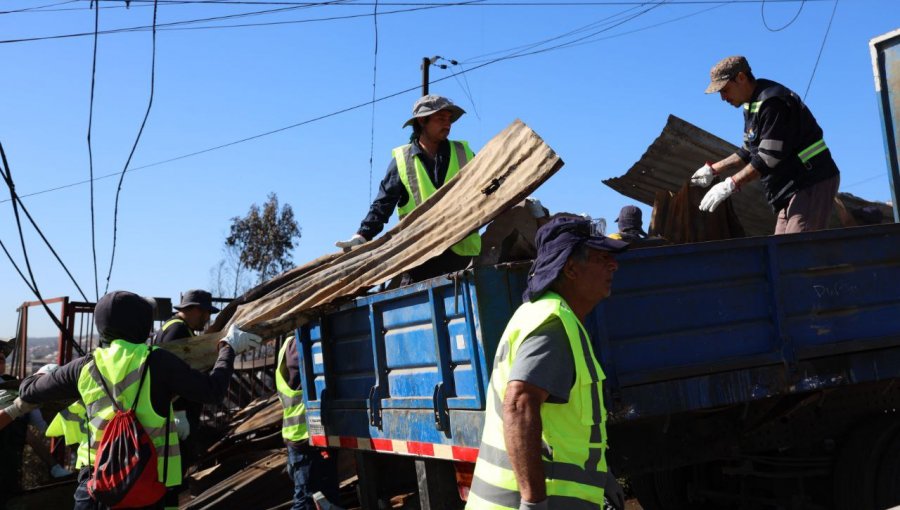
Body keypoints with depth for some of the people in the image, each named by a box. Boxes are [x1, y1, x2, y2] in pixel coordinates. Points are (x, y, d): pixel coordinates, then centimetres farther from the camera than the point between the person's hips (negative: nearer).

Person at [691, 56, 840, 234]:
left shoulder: (772, 102, -19)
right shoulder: (752, 105, 15)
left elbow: (768, 158, -24)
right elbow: (748, 152, 20)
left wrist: (730, 184, -22)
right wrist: (713, 169, 12)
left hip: (813, 183, -10)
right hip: (793, 186, 10)